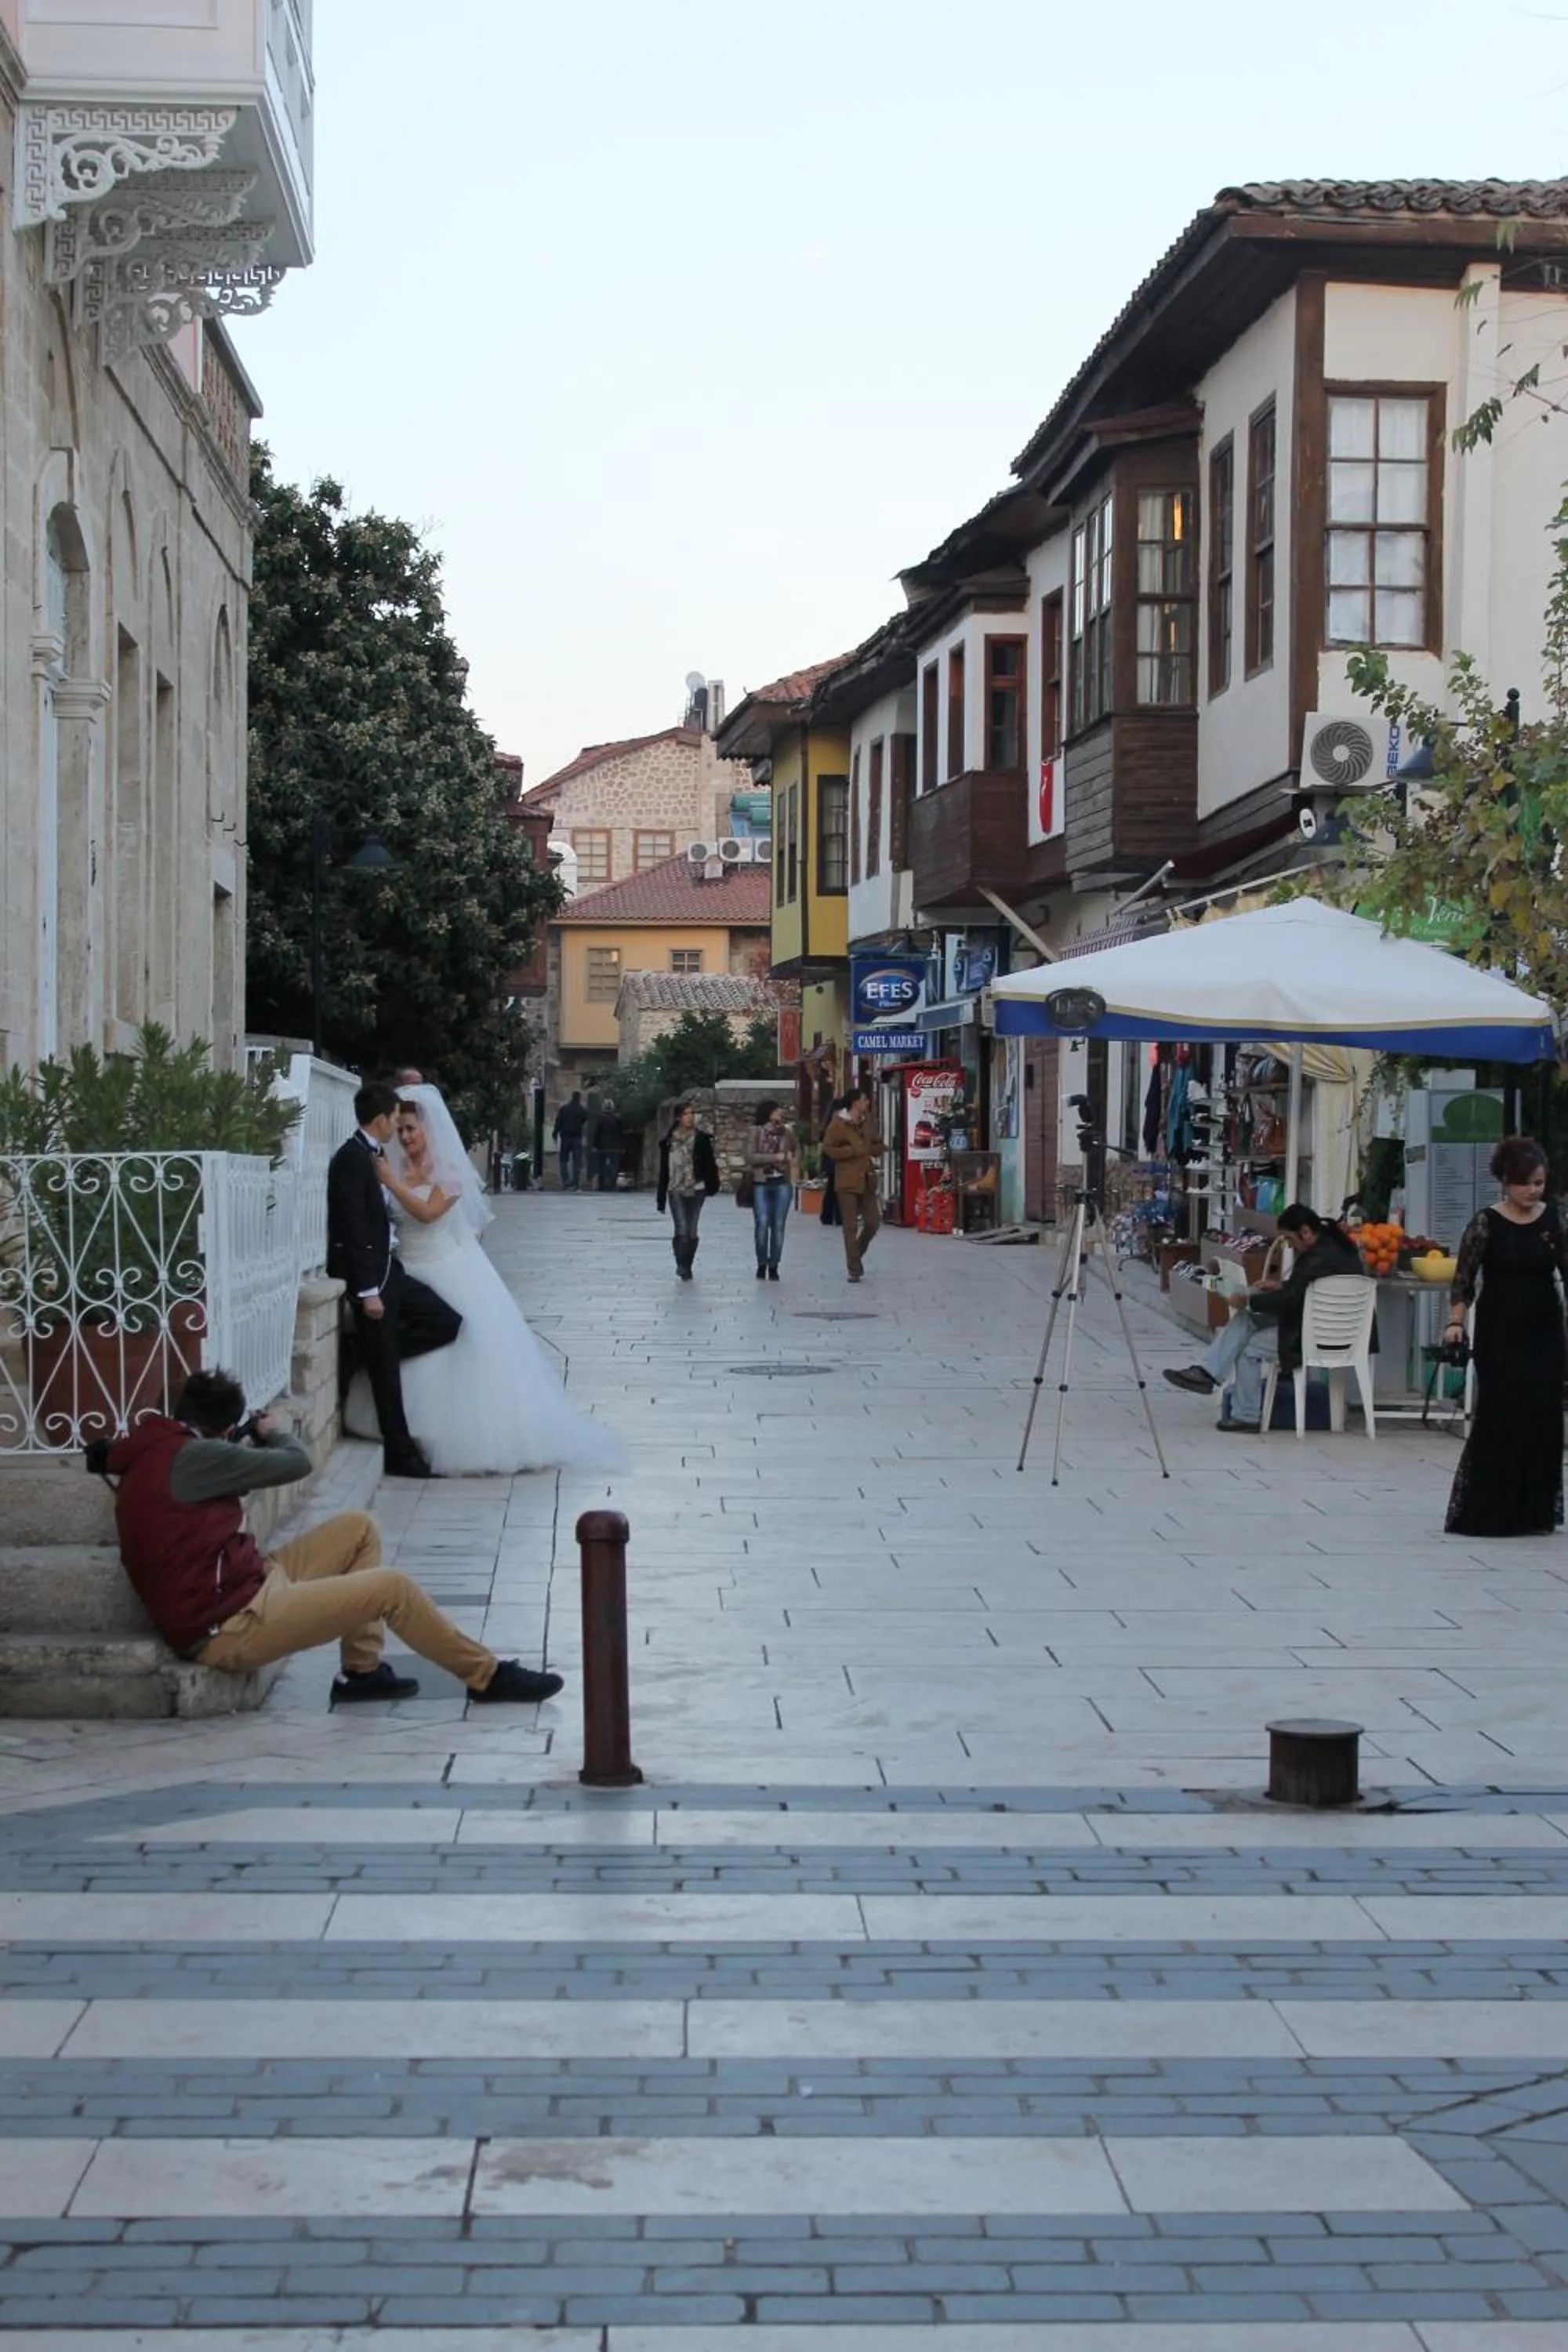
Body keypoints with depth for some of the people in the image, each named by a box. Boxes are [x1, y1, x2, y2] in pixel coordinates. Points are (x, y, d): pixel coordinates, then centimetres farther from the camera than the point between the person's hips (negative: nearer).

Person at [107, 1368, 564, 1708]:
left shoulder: (156, 1452, 9)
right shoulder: (189, 1457, -21)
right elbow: (296, 1463, -13)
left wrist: (245, 1448, 12)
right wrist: (271, 1432, 8)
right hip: (231, 1629, -11)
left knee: (359, 1528, 15)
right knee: (392, 1587, -9)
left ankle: (363, 1671, 18)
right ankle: (488, 1675, 9)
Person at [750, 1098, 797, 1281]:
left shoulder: (785, 1133, 8)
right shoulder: (757, 1132, -1)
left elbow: (794, 1151, 26)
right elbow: (750, 1157, -9)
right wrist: (776, 1157, -13)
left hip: (782, 1183, 2)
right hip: (762, 1184, -2)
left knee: (778, 1225, 1)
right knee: (762, 1224, -9)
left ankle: (773, 1266, 8)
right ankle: (762, 1264, 6)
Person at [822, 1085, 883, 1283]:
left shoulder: (868, 1122, 11)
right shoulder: (838, 1124, -7)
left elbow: (878, 1147, 18)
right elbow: (828, 1148, -11)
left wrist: (868, 1149, -4)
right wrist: (853, 1151, -16)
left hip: (867, 1180, 6)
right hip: (847, 1181, -6)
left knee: (873, 1222, 5)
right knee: (851, 1226, -2)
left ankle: (856, 1256, 29)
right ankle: (853, 1269, 4)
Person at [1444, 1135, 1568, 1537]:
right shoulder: (1485, 1225, -6)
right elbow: (1464, 1280, -5)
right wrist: (1456, 1322, -18)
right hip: (1499, 1337, -3)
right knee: (1497, 1418, -3)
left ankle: (1534, 1511, 13)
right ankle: (1487, 1513, 6)